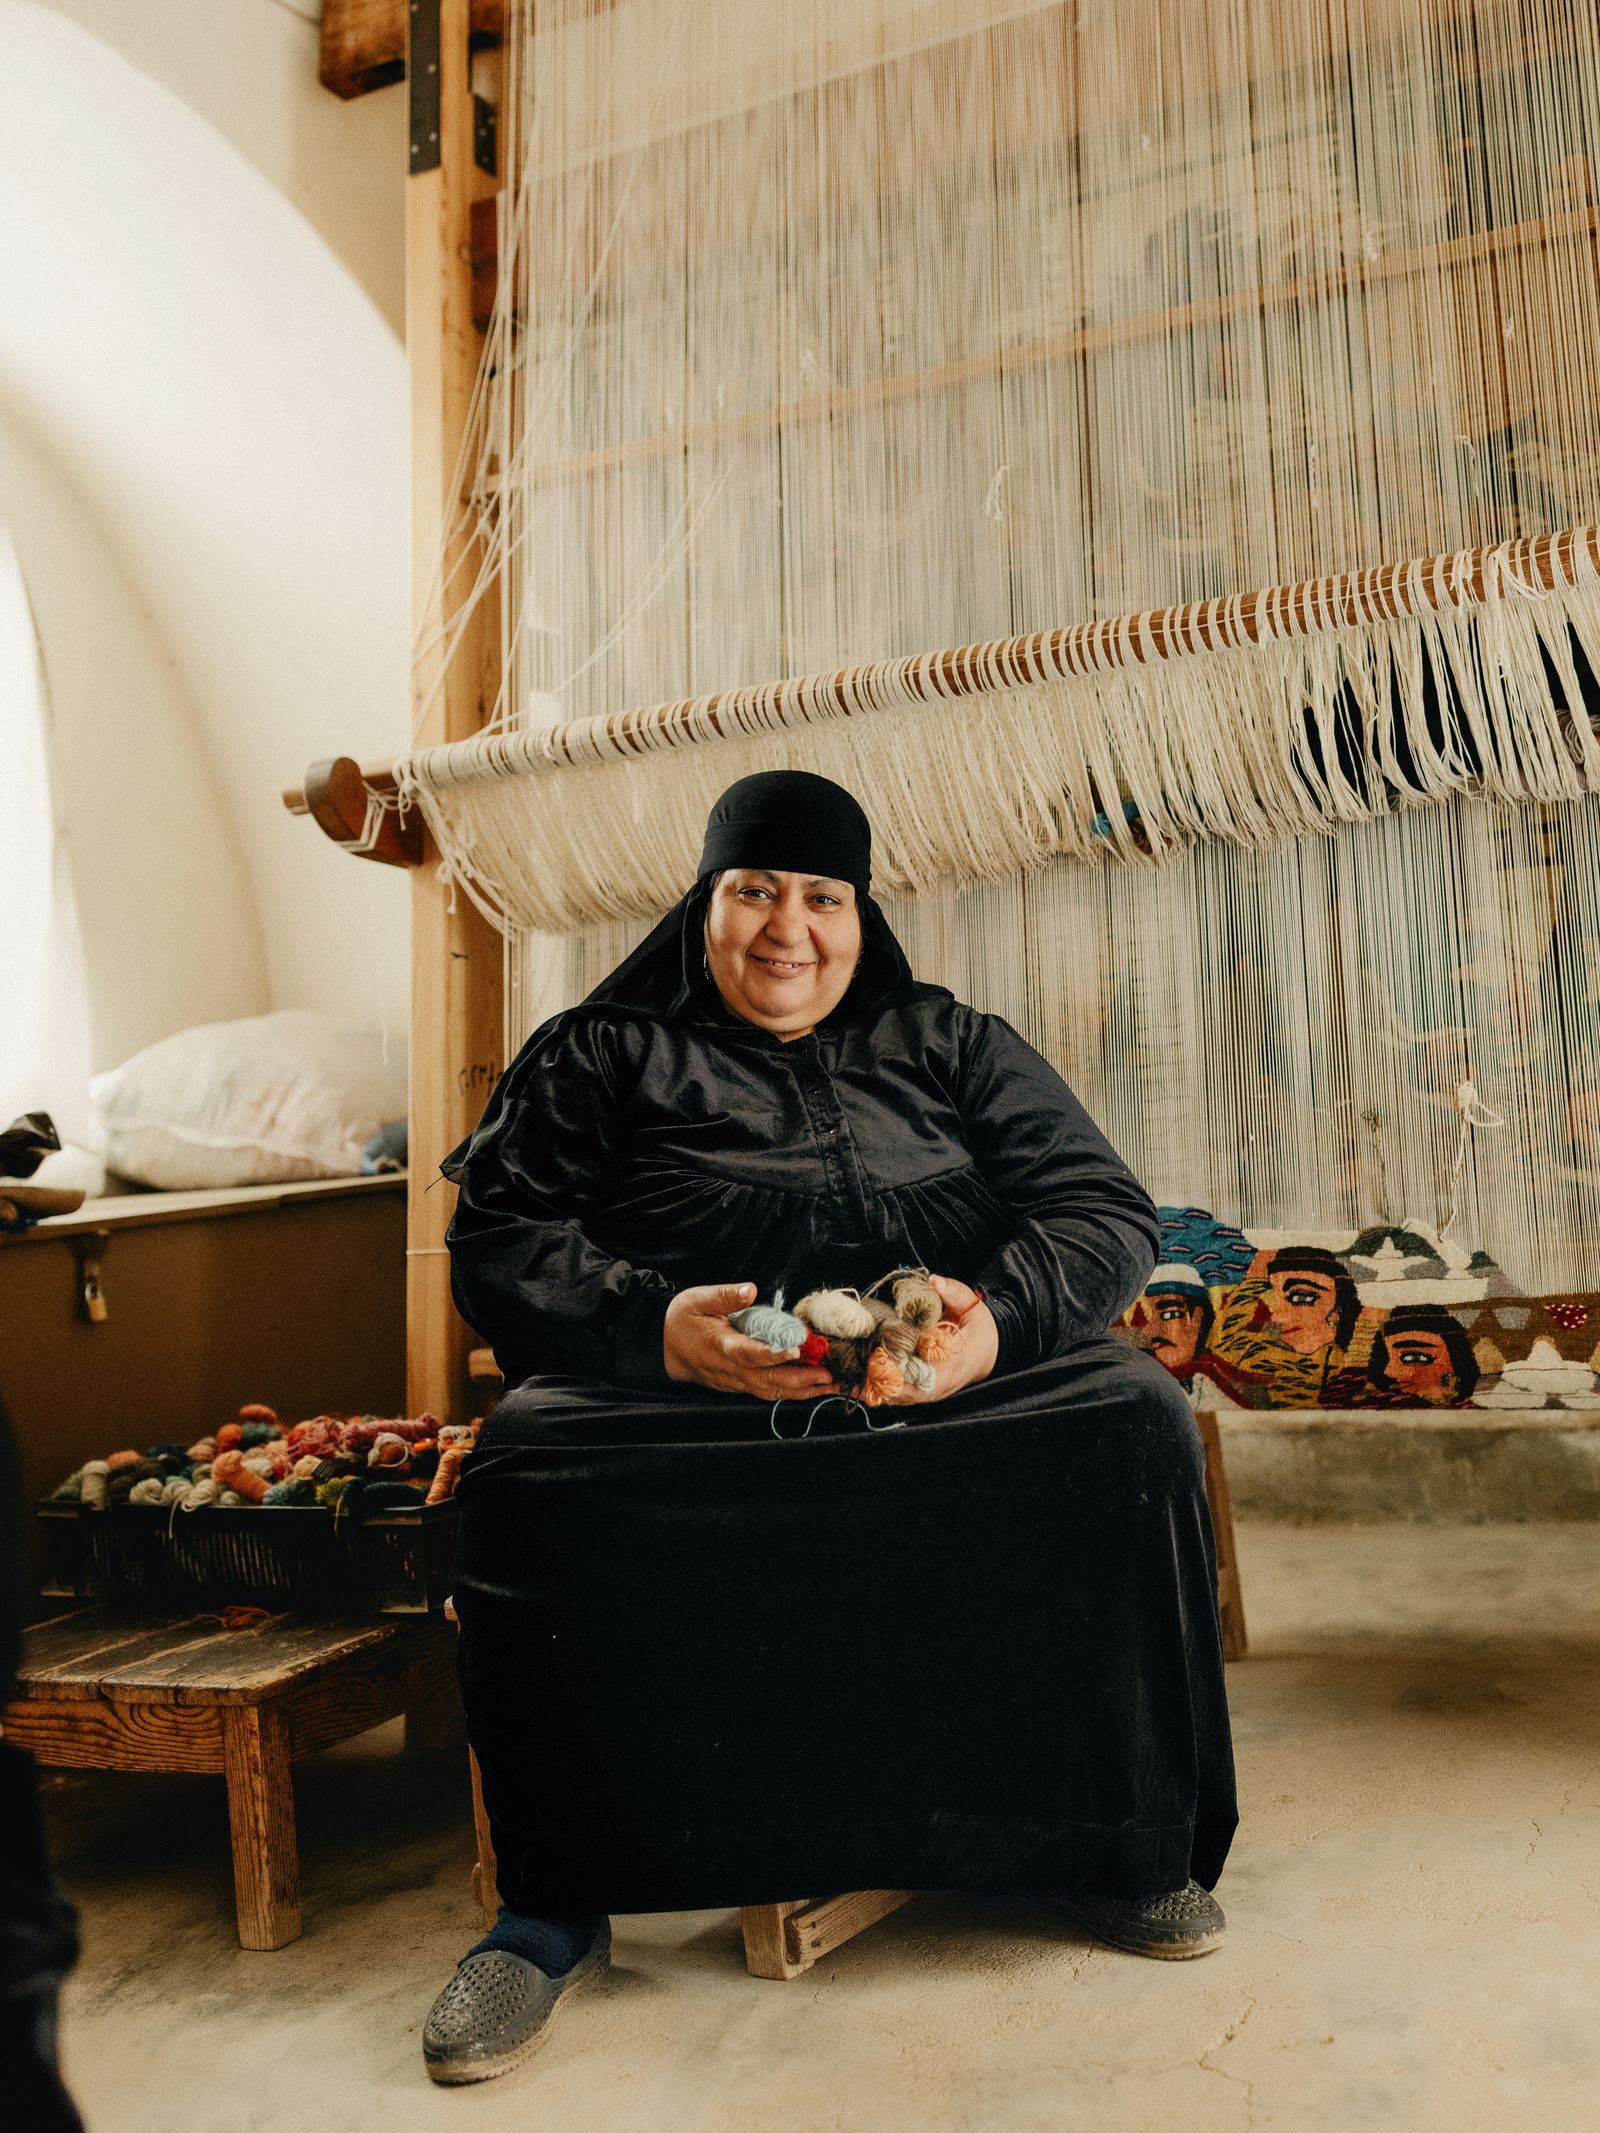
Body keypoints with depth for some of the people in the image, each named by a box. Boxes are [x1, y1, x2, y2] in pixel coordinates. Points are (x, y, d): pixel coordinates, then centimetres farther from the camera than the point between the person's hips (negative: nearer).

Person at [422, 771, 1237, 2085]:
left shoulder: (950, 1044, 21)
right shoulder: (601, 1054, 17)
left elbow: (1105, 1209, 12)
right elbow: (497, 1240, 5)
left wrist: (1001, 1315, -11)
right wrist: (654, 1326, -15)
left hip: (957, 1379, 2)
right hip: (667, 1387, -1)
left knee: (1133, 1425, -24)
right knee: (524, 1474, -30)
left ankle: (1119, 1852, -4)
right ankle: (554, 1909, -10)